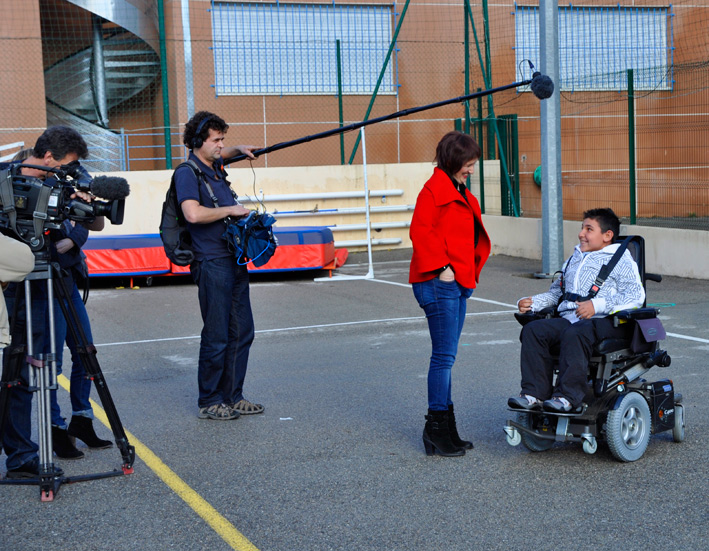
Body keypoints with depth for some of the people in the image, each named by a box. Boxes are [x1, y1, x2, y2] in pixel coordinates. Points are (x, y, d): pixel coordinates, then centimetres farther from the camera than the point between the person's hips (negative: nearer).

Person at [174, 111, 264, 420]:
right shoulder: (187, 174, -11)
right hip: (212, 264, -9)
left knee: (241, 333, 11)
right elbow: (193, 213, -26)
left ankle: (232, 397, 20)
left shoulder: (215, 168, 15)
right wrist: (230, 210, -15)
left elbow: (219, 155, 42)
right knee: (216, 337, -3)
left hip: (235, 261, 9)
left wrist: (239, 150, 22)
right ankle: (208, 403, 8)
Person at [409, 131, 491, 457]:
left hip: (458, 283, 10)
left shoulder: (461, 194, 21)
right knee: (444, 355, -7)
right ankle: (437, 427, -1)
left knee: (446, 356, 12)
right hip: (440, 284, -10)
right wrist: (441, 268, -20)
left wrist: (470, 272, 17)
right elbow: (420, 232, -18)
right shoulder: (434, 189, -9)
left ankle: (443, 429, 18)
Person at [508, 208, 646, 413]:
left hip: (604, 322, -6)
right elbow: (555, 292, 33)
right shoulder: (573, 260, 30)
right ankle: (535, 393, -25)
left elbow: (636, 296, -8)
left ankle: (568, 396, -36)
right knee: (533, 330, -20)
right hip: (568, 318, 6)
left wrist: (597, 305, -19)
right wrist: (532, 302, 11)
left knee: (574, 334, -37)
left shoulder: (621, 261, 7)